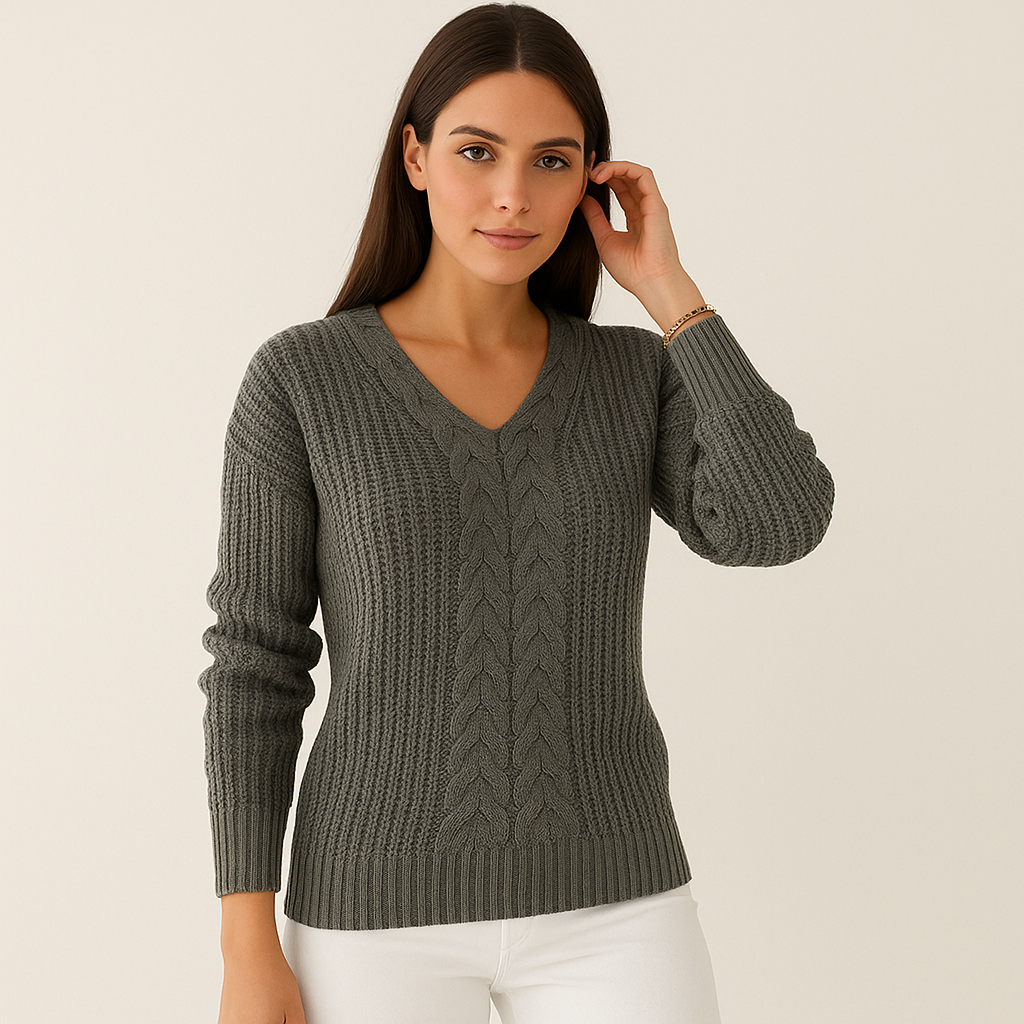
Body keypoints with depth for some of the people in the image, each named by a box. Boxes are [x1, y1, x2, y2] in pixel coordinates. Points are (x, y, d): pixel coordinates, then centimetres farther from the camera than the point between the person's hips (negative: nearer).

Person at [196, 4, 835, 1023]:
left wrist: (668, 293, -7)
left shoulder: (639, 376, 4)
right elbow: (255, 666, -4)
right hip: (387, 909, -2)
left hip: (601, 907, 3)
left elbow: (778, 526, -14)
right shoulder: (299, 379, -4)